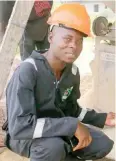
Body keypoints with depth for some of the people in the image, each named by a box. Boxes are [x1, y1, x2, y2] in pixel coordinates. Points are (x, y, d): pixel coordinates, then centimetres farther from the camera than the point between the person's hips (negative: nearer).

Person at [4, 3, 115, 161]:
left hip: (56, 131, 7)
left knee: (103, 144, -3)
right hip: (23, 136, -6)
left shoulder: (73, 71, -6)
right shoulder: (27, 71, -30)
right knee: (54, 146, -37)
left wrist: (102, 118, -2)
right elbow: (19, 127, -38)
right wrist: (72, 126, -36)